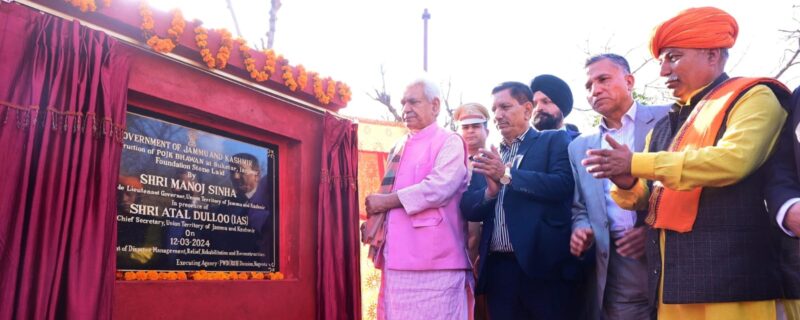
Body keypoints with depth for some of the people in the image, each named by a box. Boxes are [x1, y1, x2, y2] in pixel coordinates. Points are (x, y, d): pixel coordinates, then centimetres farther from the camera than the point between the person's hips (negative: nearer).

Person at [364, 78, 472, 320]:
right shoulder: (398, 148, 20)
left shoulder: (449, 142, -2)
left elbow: (439, 188, -17)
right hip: (398, 257, 7)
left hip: (434, 259, -7)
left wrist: (386, 202, -10)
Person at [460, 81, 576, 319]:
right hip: (498, 267, 5)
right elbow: (468, 209, 10)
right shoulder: (489, 158, 16)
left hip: (543, 264, -4)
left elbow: (563, 185, -13)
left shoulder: (554, 140, 4)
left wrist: (507, 174, -13)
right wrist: (490, 191, -10)